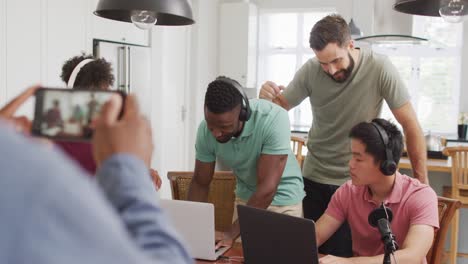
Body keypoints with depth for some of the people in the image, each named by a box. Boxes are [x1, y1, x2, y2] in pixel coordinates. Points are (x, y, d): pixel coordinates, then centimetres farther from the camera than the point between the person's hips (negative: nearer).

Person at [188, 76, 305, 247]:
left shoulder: (273, 119, -33)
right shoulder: (206, 130, -20)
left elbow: (267, 188, -33)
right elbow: (200, 183, -6)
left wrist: (231, 234, -33)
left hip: (282, 198, -3)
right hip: (246, 197, 3)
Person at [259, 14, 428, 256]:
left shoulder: (379, 68, -16)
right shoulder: (310, 71, -8)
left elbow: (410, 125, -11)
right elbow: (281, 107, 4)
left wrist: (422, 181, -10)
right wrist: (268, 98, -21)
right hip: (314, 177, 3)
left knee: (341, 254, -3)